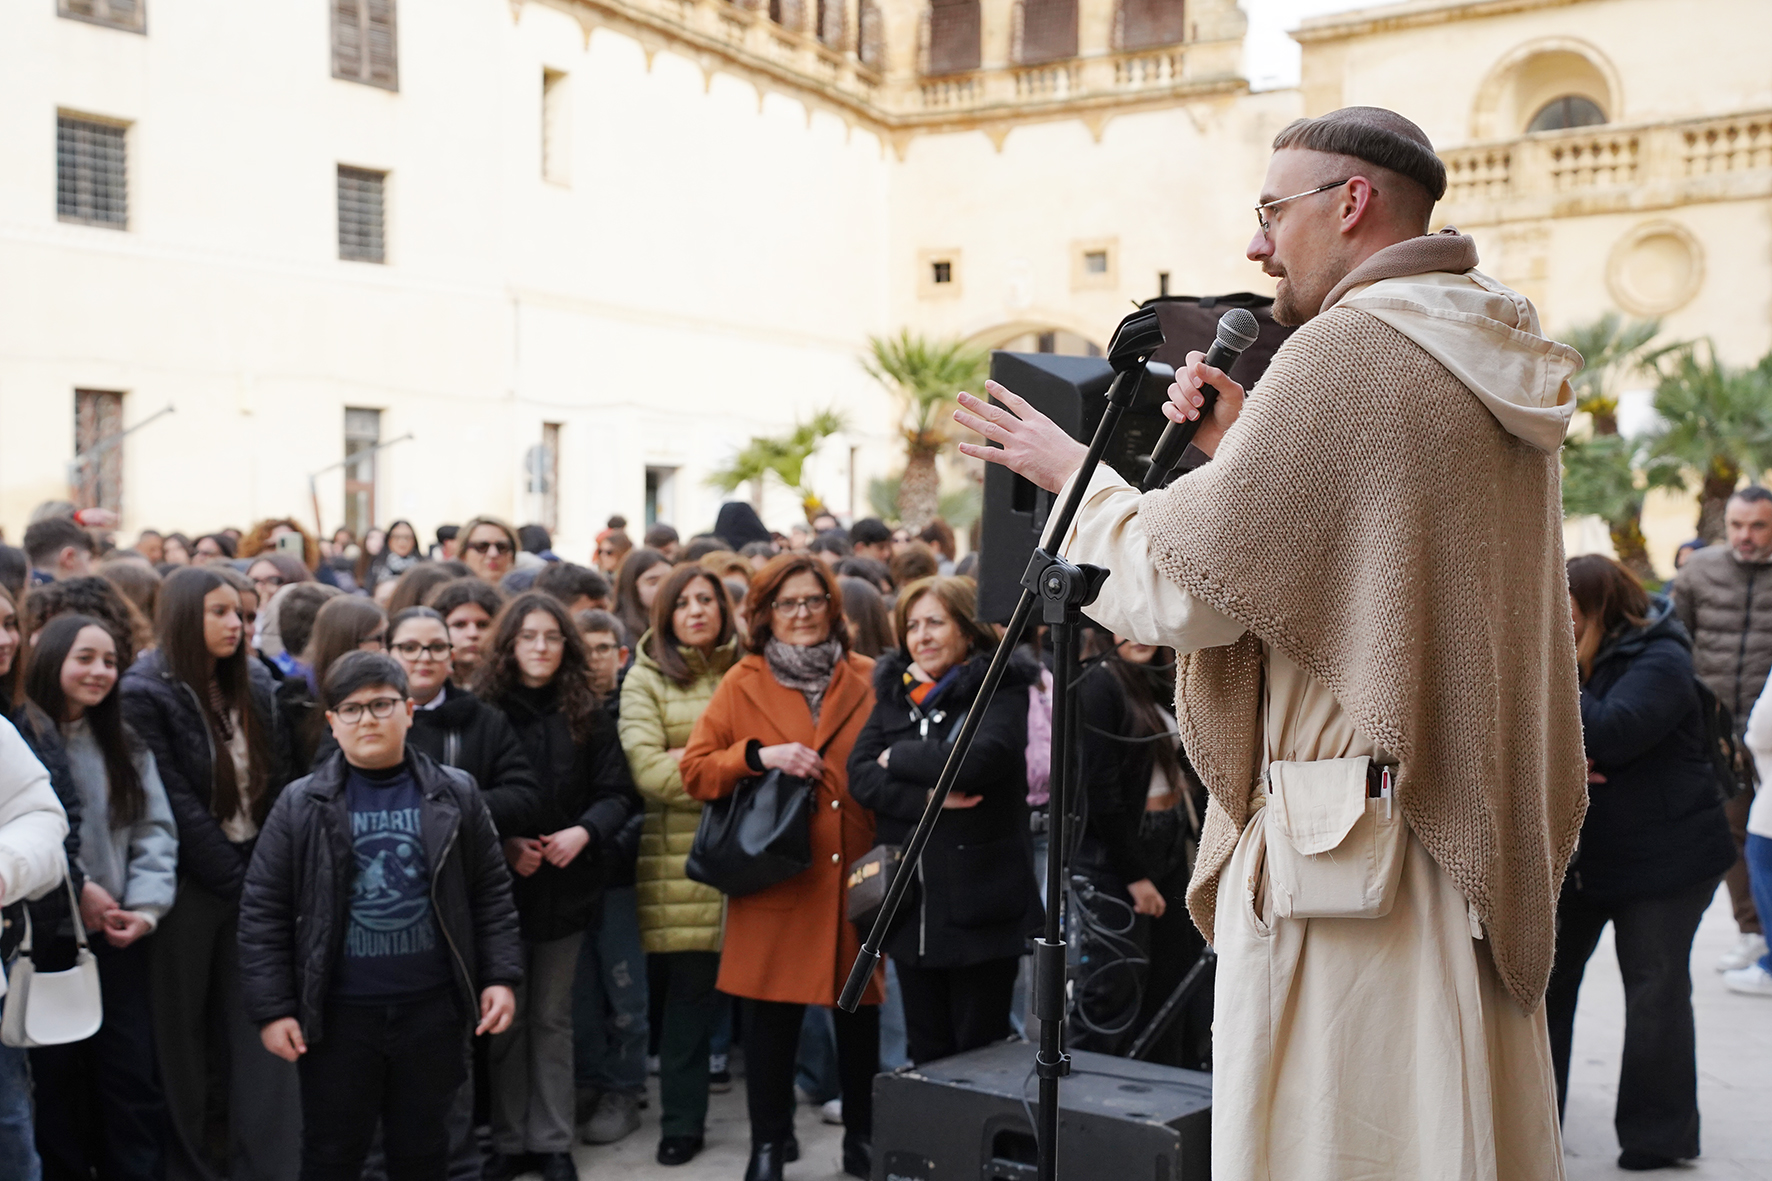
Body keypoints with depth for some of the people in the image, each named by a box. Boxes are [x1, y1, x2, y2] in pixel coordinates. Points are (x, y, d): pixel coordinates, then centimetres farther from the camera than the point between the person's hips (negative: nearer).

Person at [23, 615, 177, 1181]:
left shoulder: (125, 747, 11)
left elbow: (155, 831, 5)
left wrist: (147, 907, -9)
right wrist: (73, 890, -14)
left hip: (118, 936, 3)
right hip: (42, 936, -3)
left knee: (133, 1075, 4)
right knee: (57, 1076, 7)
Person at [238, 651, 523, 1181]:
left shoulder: (455, 795, 0)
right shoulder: (301, 805, -3)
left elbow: (491, 894, 5)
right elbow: (263, 912, -2)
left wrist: (501, 977, -2)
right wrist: (272, 1008, -6)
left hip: (433, 1009, 1)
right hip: (337, 1015, -1)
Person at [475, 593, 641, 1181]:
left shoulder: (587, 715, 4)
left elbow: (617, 792, 2)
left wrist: (584, 831, -16)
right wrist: (502, 844, -16)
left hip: (567, 884, 2)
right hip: (500, 884, -1)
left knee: (553, 1017, 10)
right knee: (505, 1018, 6)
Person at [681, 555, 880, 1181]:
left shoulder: (868, 680, 7)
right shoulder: (743, 684, 5)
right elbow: (694, 770, 0)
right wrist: (759, 755, -14)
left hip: (855, 877, 1)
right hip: (775, 878, -1)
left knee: (860, 1012, 8)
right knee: (771, 1017, 5)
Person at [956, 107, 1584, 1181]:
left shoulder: (1348, 349, -14)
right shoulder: (1505, 370, 14)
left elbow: (1179, 591, -13)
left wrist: (1074, 474, 3)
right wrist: (1243, 447, 14)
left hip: (1351, 862, -9)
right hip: (1484, 852, 9)